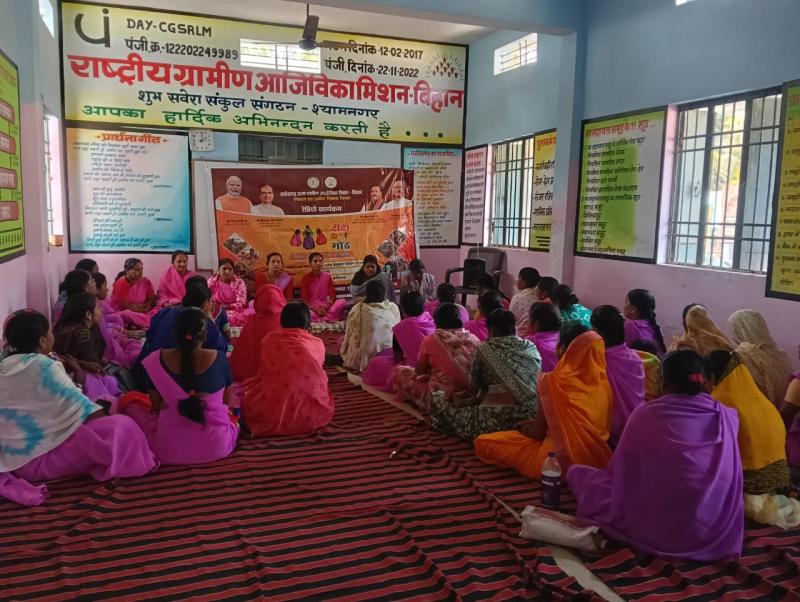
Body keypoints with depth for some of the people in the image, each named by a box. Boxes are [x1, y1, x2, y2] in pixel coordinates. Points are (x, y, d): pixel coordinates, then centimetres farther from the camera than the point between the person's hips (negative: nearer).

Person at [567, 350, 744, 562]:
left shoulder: (645, 414, -11)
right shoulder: (726, 416, -4)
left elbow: (621, 471, 1)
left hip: (655, 531, -2)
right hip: (715, 531, 3)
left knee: (577, 472, 9)